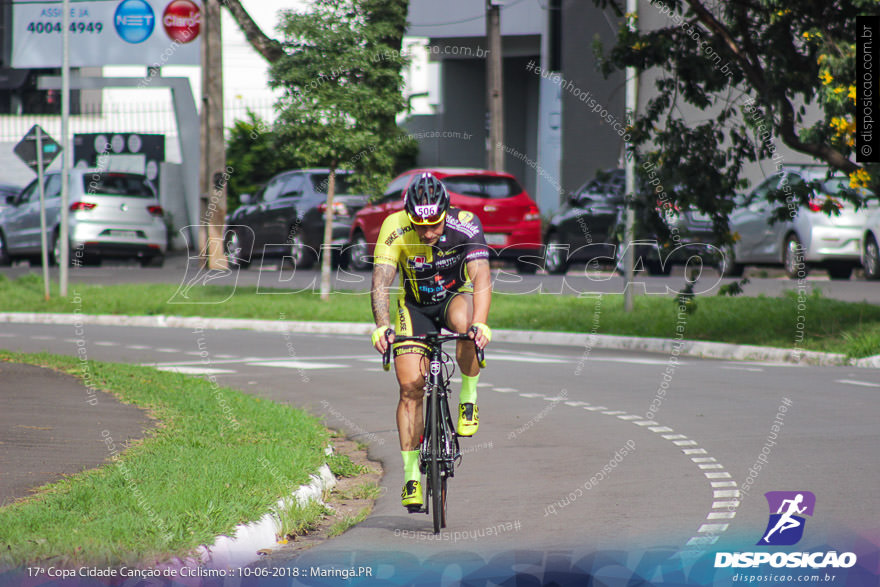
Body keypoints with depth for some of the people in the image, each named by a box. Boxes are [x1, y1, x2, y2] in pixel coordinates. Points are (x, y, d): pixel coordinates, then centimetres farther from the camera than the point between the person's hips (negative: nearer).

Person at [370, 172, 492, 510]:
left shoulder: (465, 226, -28)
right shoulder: (395, 228, -26)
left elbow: (481, 278, -37)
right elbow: (380, 282, -32)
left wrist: (480, 324, -52)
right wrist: (381, 326, -48)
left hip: (455, 296, -1)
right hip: (415, 306, 1)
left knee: (464, 321, -38)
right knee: (410, 385, -12)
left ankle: (469, 399, -16)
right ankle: (411, 475, -3)